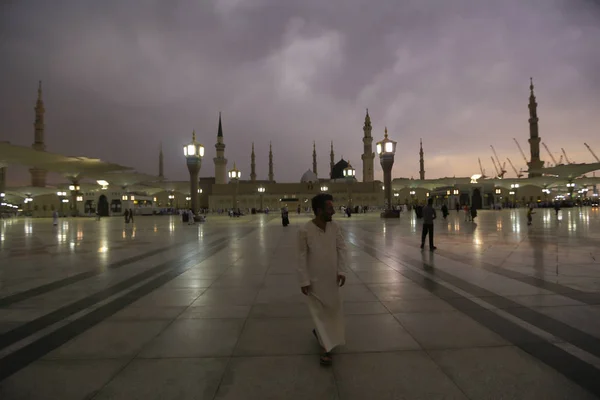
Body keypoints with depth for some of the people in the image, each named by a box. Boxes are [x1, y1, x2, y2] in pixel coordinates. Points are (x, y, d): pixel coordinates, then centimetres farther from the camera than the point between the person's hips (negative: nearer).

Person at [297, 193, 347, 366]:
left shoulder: (335, 227, -7)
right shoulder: (304, 231, -20)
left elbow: (341, 248, 2)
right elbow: (302, 257, -14)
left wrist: (342, 270, -4)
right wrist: (304, 281, -12)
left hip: (332, 278, 5)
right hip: (314, 280, -5)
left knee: (333, 309, 19)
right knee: (319, 312, 5)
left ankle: (319, 331, 46)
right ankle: (327, 347, 17)